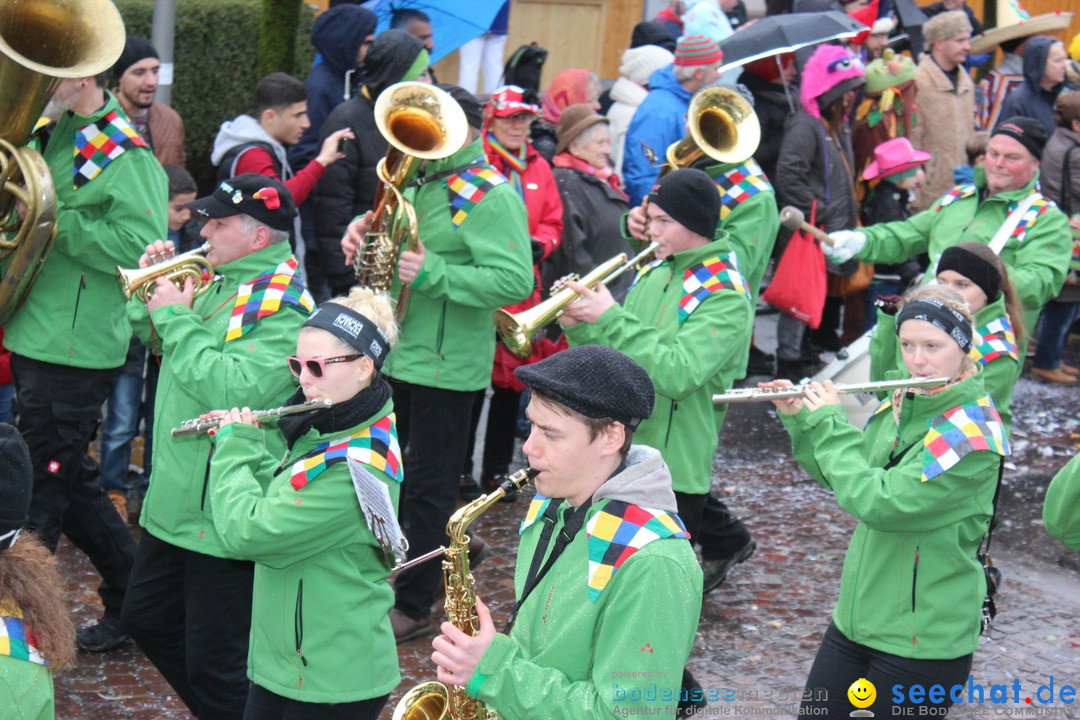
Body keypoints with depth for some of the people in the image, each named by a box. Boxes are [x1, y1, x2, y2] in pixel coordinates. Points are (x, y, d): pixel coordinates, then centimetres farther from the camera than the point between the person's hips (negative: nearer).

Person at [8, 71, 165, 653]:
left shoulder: (124, 154, -14)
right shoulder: (54, 137, 13)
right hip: (35, 341, 9)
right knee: (69, 483, 17)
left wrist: (53, 215, -24)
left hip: (72, 352, -9)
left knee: (36, 497, -4)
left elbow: (139, 246, -24)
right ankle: (133, 606, 30)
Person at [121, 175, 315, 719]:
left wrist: (176, 317, -22)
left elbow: (235, 393, -32)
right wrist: (151, 293, 3)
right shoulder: (222, 284, 9)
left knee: (215, 664, -2)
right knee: (148, 620, 24)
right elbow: (160, 345, 21)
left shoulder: (282, 306, -21)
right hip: (175, 501, 10)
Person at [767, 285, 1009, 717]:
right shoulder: (902, 403, 4)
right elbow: (840, 478, 14)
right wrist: (798, 419, 1)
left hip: (920, 641, -7)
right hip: (857, 617, 7)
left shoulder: (972, 432, -21)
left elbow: (878, 502, -28)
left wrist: (829, 422, -17)